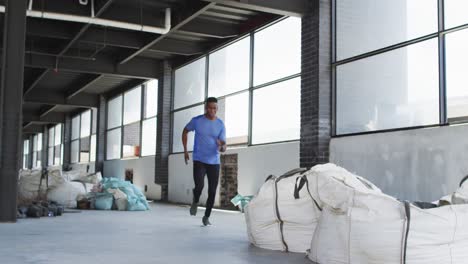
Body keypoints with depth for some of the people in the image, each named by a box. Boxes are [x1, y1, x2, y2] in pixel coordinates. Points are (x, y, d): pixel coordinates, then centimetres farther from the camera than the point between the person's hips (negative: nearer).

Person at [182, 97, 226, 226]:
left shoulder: (220, 124, -1)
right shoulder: (197, 120, -4)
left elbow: (223, 146, -3)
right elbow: (185, 131, 15)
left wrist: (222, 147, -28)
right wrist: (185, 150, 9)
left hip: (214, 162, 2)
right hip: (199, 160, -2)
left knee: (212, 192, 1)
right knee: (199, 187, -20)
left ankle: (206, 217, 22)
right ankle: (195, 201, 16)